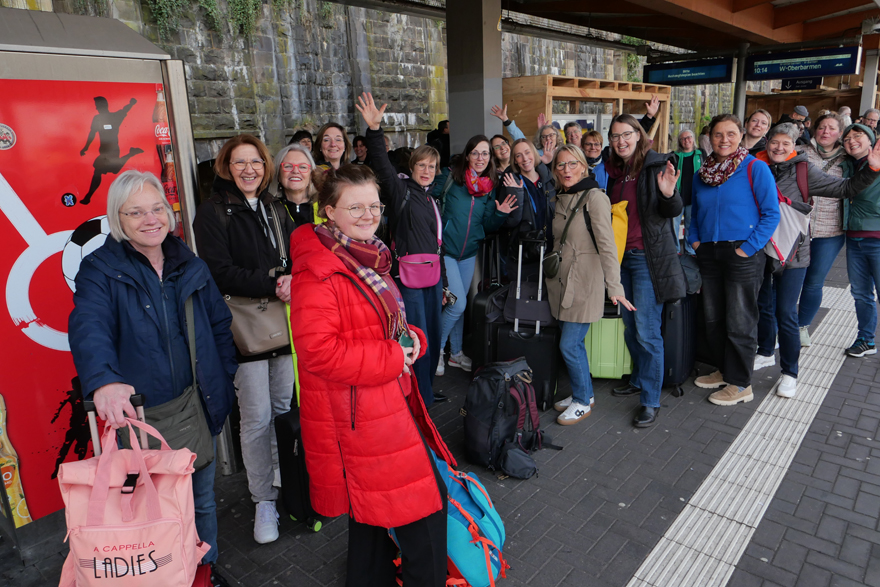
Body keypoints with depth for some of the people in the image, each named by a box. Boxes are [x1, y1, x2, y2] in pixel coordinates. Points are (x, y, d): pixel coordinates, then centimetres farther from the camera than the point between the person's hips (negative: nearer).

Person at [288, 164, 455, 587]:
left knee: (372, 505, 24)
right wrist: (391, 358, -21)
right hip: (355, 414, -9)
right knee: (422, 504, 1)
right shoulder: (318, 271, -20)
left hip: (388, 401, 9)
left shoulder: (369, 258, 10)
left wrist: (411, 338, -1)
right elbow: (318, 351, -27)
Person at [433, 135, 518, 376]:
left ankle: (456, 352, 30)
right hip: (445, 249, -4)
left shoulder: (490, 187, 4)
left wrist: (500, 213, -14)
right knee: (458, 304, -10)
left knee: (459, 304, 14)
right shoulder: (450, 177, -8)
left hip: (470, 252, 5)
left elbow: (487, 226, 4)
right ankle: (436, 348, 12)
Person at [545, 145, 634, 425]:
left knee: (569, 344, -5)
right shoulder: (559, 199, 12)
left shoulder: (594, 197, -11)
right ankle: (584, 393, 29)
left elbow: (607, 244, -17)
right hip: (562, 281, 7)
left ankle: (582, 402, 14)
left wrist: (614, 287, -22)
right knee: (573, 342, 13)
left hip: (585, 281, -7)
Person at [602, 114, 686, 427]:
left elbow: (672, 212, -11)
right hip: (620, 254, 7)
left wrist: (669, 193, -30)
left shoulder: (656, 165, -8)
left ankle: (651, 401, 5)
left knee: (646, 331, -6)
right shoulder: (613, 169, 11)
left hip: (648, 256, -7)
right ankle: (639, 380, 33)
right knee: (630, 326, 15)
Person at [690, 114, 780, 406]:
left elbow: (771, 214, -9)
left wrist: (748, 248, -15)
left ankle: (740, 384, 13)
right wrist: (695, 240, 6)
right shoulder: (702, 173, 10)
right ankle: (723, 370, 31)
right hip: (709, 253, 6)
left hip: (742, 254, -5)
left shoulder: (755, 168, -6)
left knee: (740, 322, 1)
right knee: (713, 319, 13)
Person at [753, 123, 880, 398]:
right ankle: (765, 353, 37)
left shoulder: (803, 171, -3)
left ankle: (790, 372, 9)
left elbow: (844, 188, -5)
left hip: (791, 253, -3)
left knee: (785, 312, -4)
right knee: (764, 305, 15)